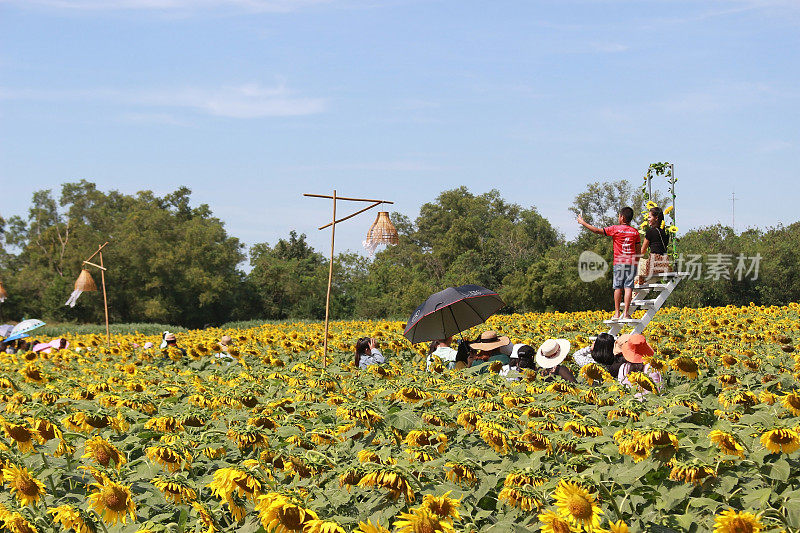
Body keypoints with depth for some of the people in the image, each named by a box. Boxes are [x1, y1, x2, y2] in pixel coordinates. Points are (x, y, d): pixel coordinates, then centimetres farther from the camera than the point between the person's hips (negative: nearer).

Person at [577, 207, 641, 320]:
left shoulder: (615, 229, -3)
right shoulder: (635, 232, 8)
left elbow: (597, 230, 0)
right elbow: (638, 251, 10)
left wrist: (583, 223, 11)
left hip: (619, 263, -2)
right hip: (632, 262, 2)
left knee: (618, 287, 4)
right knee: (628, 287, -2)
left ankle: (617, 313, 4)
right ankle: (626, 313, -7)